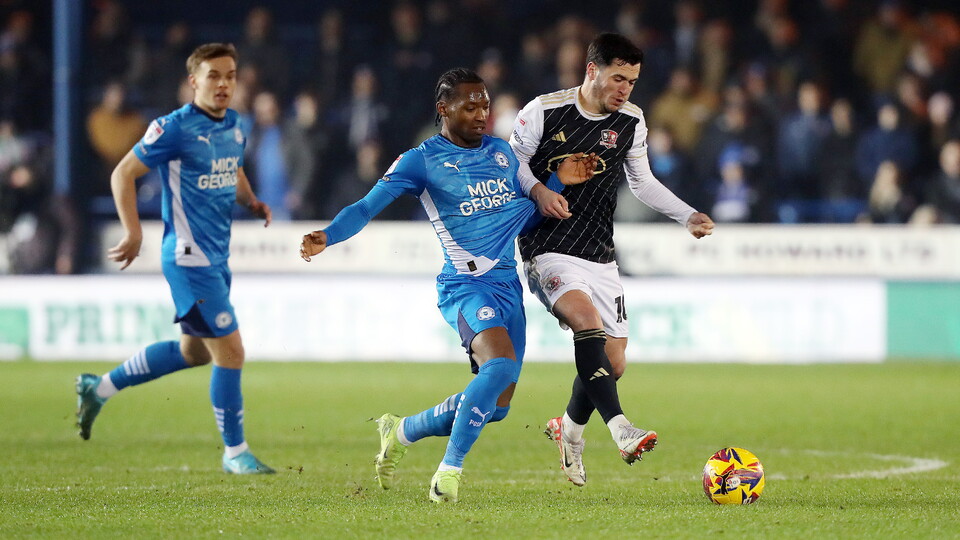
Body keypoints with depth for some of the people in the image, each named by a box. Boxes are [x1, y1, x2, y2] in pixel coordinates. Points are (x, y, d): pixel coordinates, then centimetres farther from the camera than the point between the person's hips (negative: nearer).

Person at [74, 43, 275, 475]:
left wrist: (251, 201, 6)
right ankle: (235, 452, 5)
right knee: (230, 351, -9)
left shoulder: (234, 126, 9)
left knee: (195, 351, 21)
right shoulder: (175, 128, -15)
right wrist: (133, 231, -18)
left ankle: (99, 388, 35)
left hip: (216, 257, 9)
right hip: (190, 257, -9)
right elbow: (123, 174, -9)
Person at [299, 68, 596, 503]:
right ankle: (450, 469, -23)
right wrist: (327, 236, -27)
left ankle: (401, 432, 32)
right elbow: (367, 207, -10)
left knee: (494, 405, 8)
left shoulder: (500, 151, 15)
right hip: (466, 284, -7)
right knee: (501, 364, -33)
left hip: (508, 285, 7)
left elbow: (526, 214, 24)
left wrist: (558, 181, 9)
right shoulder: (421, 161, -4)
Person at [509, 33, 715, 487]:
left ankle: (568, 428, 35)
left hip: (600, 256, 5)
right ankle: (621, 430, -41)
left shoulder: (630, 122, 4)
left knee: (613, 363, 4)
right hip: (549, 252, -5)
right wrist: (538, 191, -17)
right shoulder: (545, 111, -8)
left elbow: (642, 182, 16)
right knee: (587, 318, -32)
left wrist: (688, 216, 5)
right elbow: (513, 161, 3)